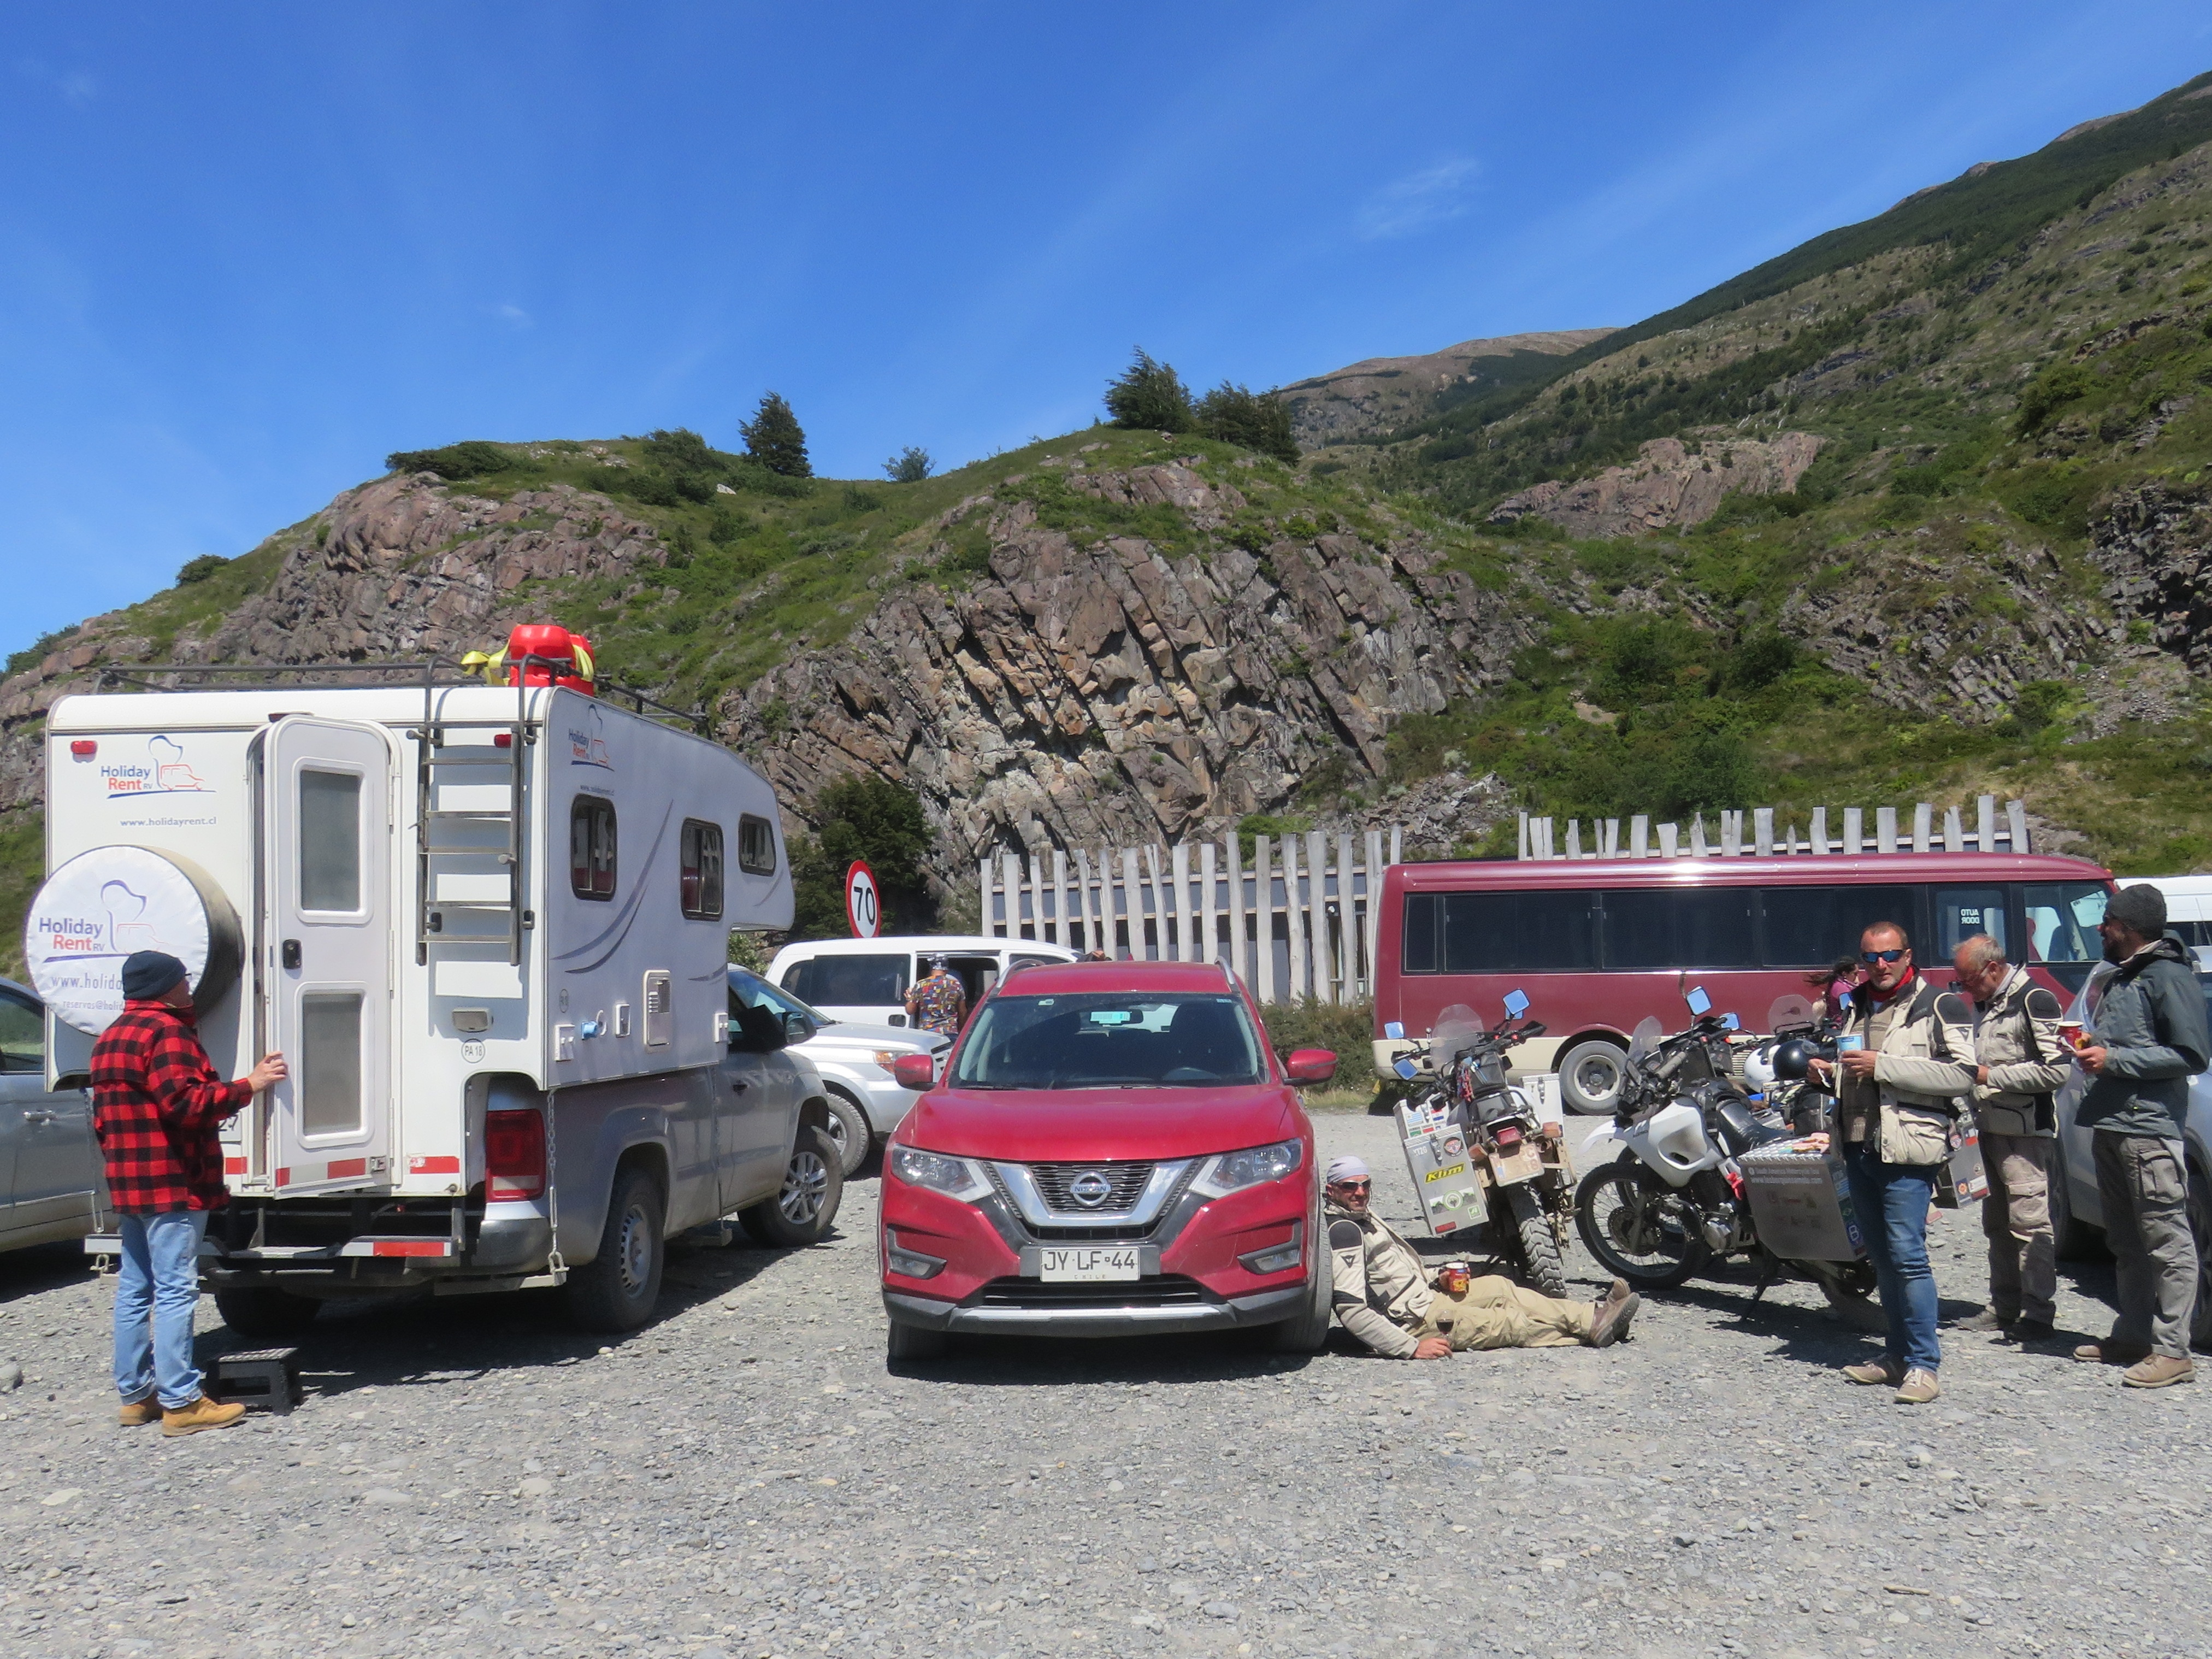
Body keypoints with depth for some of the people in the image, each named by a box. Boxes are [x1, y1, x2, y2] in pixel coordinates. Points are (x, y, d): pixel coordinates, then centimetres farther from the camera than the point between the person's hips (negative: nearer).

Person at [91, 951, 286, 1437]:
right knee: (175, 1291, -8)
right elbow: (185, 1102, -22)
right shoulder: (167, 1032, -12)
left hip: (128, 1184, 10)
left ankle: (135, 1394, 19)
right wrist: (249, 1085, -18)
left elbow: (104, 1117, 22)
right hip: (172, 1184, -10)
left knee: (135, 1289, 13)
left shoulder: (110, 1038, 19)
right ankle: (180, 1402, -8)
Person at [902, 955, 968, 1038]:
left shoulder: (920, 985, -1)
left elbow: (910, 1010, 5)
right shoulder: (956, 986, 4)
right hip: (951, 1033, 1)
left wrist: (910, 999, 26)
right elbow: (963, 1013, 13)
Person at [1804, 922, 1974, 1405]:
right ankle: (1899, 1354, 20)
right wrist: (1829, 1074, 9)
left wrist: (1883, 1066, -19)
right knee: (1882, 1257, 12)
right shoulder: (1855, 1007, 19)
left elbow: (1961, 1074, -15)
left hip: (1907, 1151, -7)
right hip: (1858, 1148, 7)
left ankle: (1924, 1364, -4)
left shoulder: (1939, 1006, -4)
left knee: (1907, 1255, -10)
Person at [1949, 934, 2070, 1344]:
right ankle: (2003, 1307, 20)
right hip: (1991, 1129, 9)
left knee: (2030, 1223, -8)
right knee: (1998, 1223, 13)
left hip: (2026, 1132, -9)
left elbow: (2058, 1068, -19)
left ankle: (2038, 1314, -4)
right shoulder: (1985, 1005, 16)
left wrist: (1991, 1076, -18)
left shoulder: (2034, 1001, -12)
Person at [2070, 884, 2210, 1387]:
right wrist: (2091, 1047, 10)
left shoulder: (2169, 977, -9)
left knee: (2167, 1243, -5)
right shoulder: (2122, 978, 20)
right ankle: (2132, 1335, 23)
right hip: (2110, 1126, 10)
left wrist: (2115, 1060, -16)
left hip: (2149, 1128, -10)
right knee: (2127, 1243, 15)